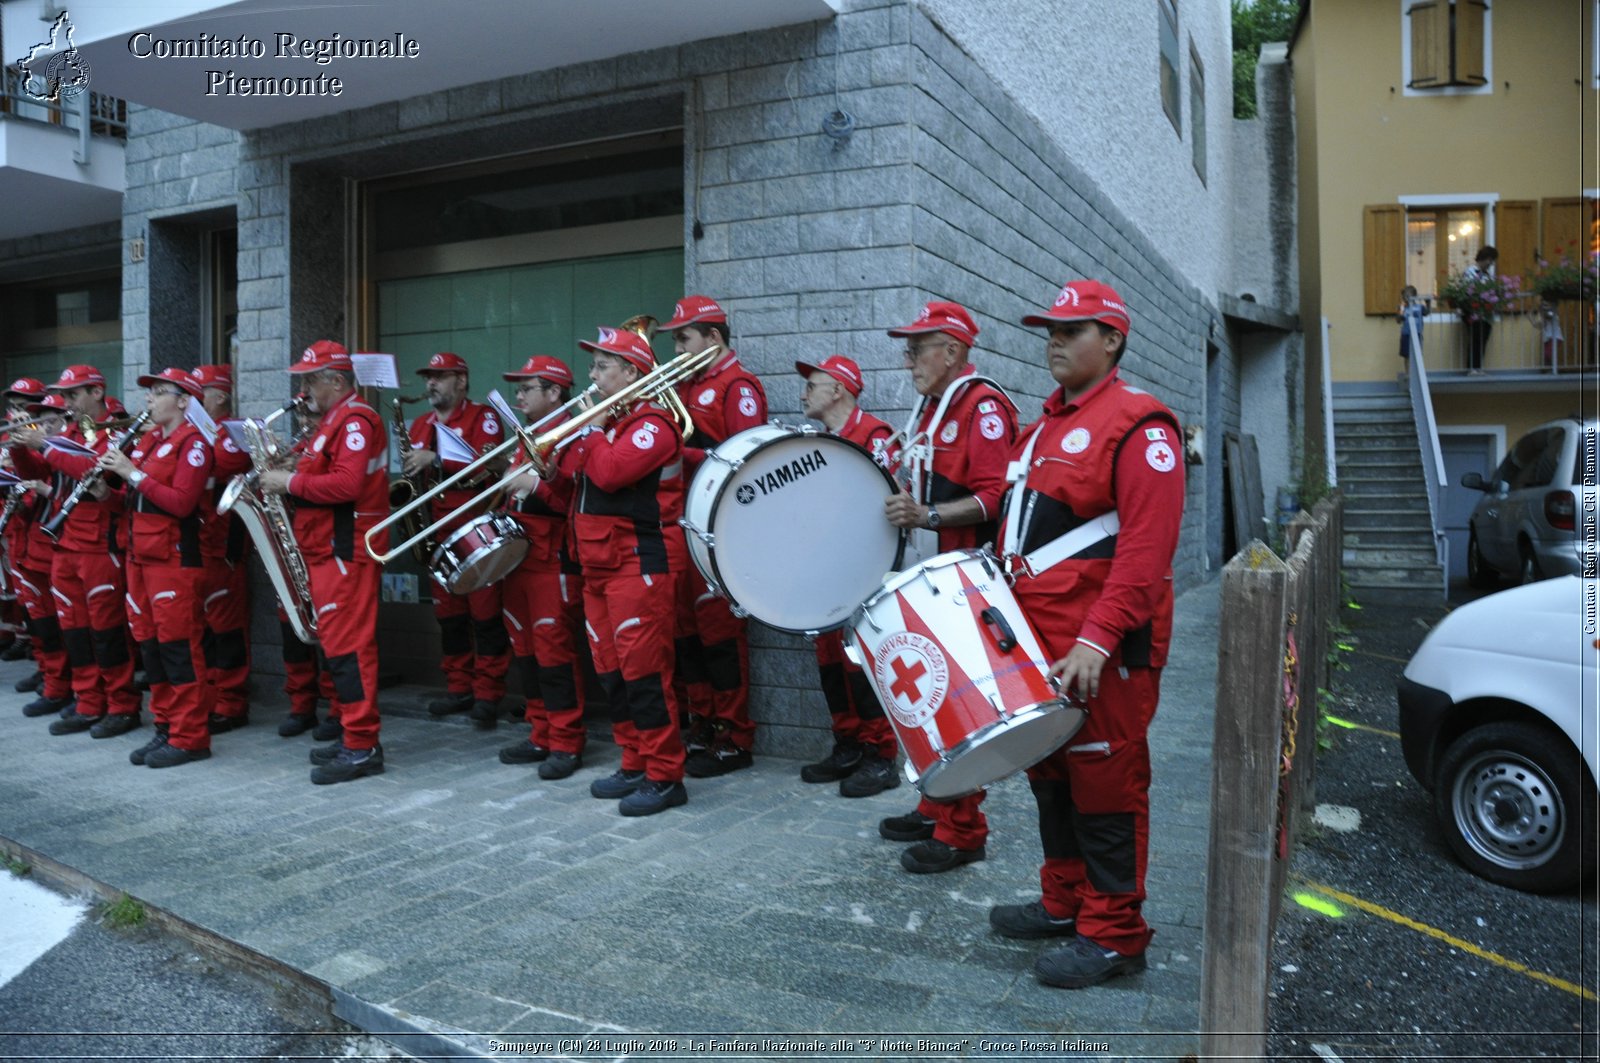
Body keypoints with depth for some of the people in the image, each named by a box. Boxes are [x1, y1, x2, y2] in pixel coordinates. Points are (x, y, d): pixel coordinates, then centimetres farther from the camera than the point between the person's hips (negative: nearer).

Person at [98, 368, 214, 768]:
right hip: (140, 555, 9)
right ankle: (166, 727, 20)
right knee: (150, 644, 11)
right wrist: (111, 469, 4)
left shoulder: (192, 442, -10)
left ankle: (189, 738, 2)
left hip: (175, 559, -9)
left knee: (178, 646, -5)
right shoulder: (148, 439, 15)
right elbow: (134, 497, 20)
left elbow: (182, 503, -19)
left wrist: (133, 473, -17)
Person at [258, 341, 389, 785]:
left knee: (347, 647, -10)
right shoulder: (333, 421, 21)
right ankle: (353, 735, 20)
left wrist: (291, 482, -16)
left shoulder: (354, 420, -12)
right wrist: (287, 473, 7)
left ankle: (363, 748, -6)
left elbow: (348, 483, -24)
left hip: (345, 552, -11)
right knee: (336, 645, 13)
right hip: (328, 550, 11)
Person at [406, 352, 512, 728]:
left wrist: (436, 460, -24)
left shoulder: (483, 417, -4)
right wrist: (411, 476, 1)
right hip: (438, 531, 6)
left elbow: (488, 465, -19)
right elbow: (415, 473, 24)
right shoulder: (421, 425, 16)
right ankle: (458, 688, 20)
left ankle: (488, 694, 1)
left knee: (485, 613, -4)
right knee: (449, 613, 10)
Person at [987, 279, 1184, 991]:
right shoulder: (1047, 423, 17)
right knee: (1051, 770, 16)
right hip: (1038, 635, 9)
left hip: (1103, 644, -9)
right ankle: (1064, 903, 31)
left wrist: (1097, 640, -24)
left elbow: (1147, 547, -19)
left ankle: (1113, 935, 14)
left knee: (1103, 780, 0)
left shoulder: (1138, 424, -10)